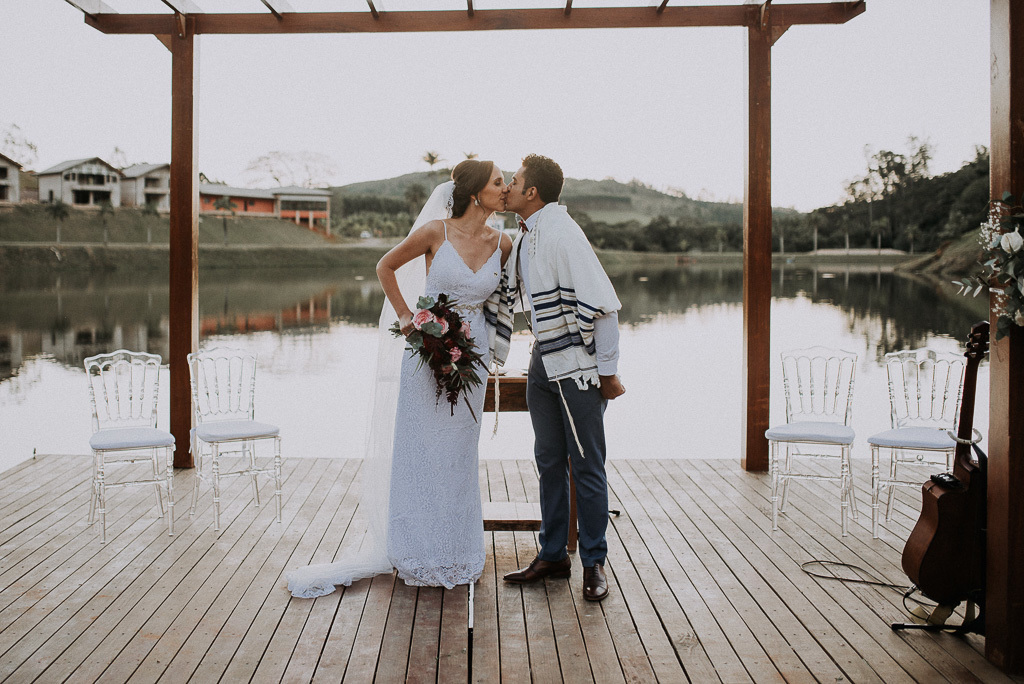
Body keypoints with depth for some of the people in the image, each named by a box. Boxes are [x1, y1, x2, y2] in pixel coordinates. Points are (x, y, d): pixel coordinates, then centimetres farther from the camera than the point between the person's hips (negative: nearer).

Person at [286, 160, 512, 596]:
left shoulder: (502, 244, 0)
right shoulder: (436, 231, -11)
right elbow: (385, 267, 3)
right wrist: (406, 316, -2)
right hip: (425, 351, -3)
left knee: (457, 455, 10)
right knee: (413, 450, 4)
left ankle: (453, 552, 23)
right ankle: (406, 548, 17)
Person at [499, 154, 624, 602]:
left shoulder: (561, 234, -19)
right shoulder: (522, 238, 8)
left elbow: (603, 305, -20)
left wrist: (607, 372, -17)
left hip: (579, 363, -8)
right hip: (543, 359, 8)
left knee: (586, 464, 1)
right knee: (549, 461, 13)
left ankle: (594, 564, 14)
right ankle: (553, 556, 25)